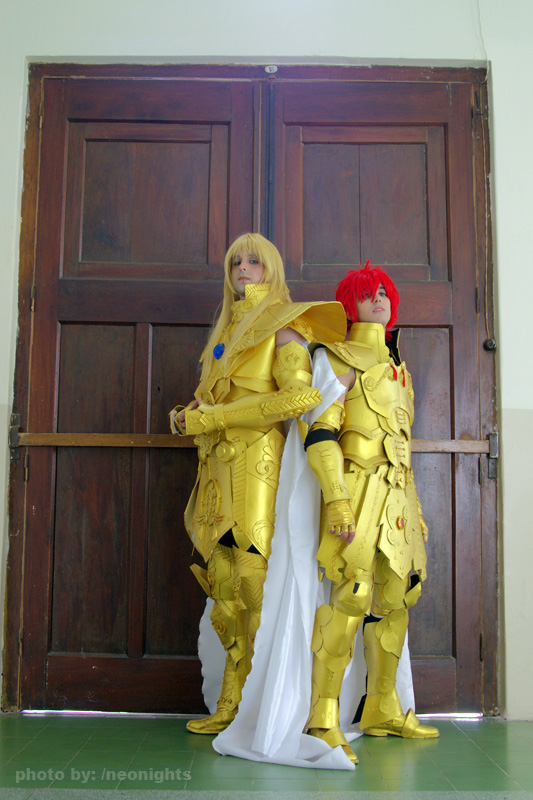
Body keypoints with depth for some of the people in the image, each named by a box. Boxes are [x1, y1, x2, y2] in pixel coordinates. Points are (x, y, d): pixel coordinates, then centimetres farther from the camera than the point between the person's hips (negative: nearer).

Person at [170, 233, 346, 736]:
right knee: (224, 589, 6)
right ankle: (233, 706, 14)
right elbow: (204, 401, 26)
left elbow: (301, 396, -16)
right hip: (220, 472, 7)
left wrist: (209, 418, -14)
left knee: (255, 582, -10)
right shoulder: (225, 333, 23)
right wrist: (188, 415, -1)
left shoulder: (282, 327, 0)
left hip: (260, 466, -7)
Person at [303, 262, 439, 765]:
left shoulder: (396, 369, 23)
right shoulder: (339, 360, -1)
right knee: (351, 595, -16)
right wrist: (337, 500, -24)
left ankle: (383, 710, 21)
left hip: (396, 497, 8)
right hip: (359, 491, -8)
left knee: (395, 599, 9)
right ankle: (323, 719, -10)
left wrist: (416, 510, 23)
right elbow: (320, 434, -13)